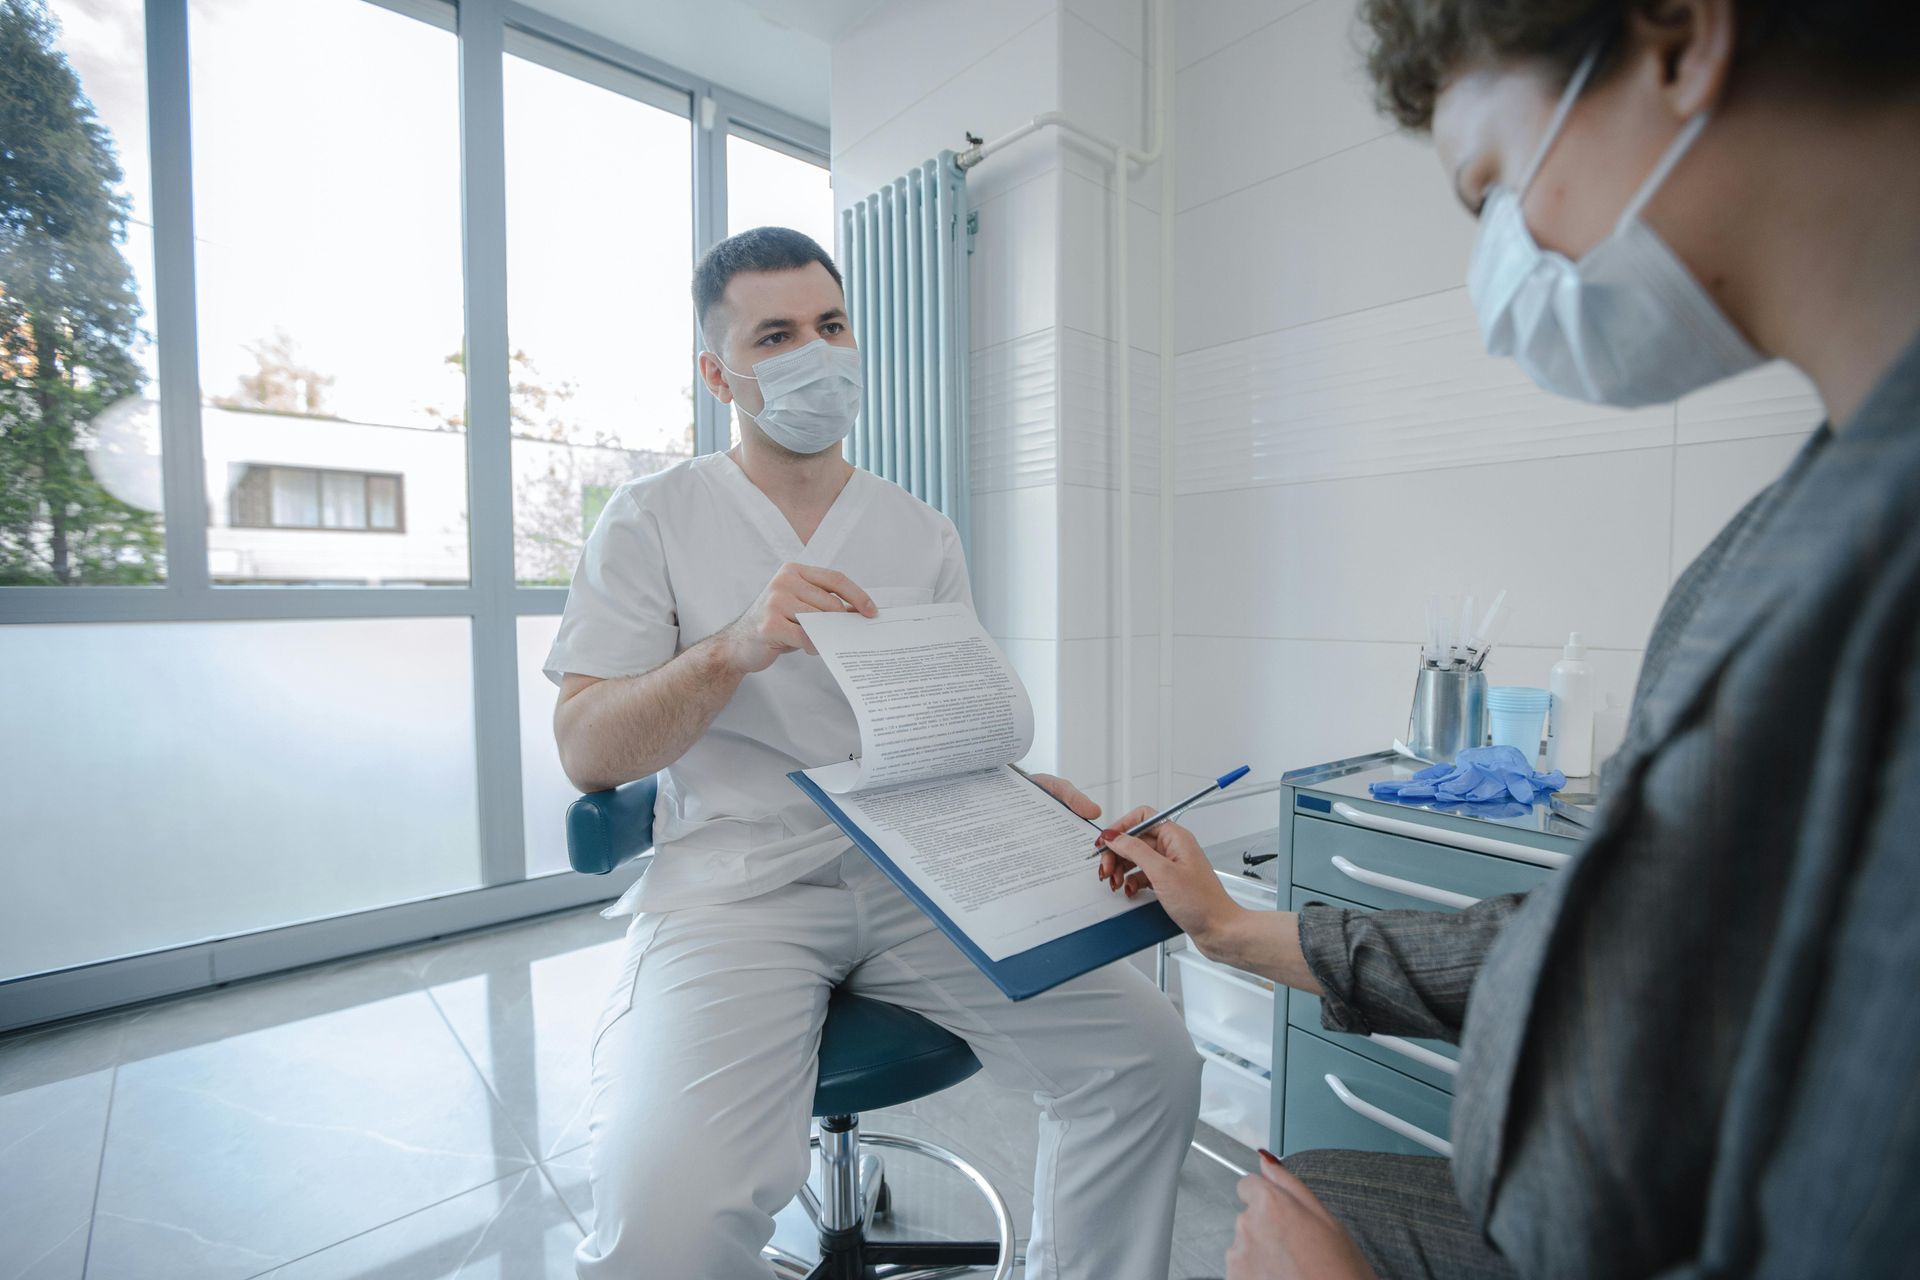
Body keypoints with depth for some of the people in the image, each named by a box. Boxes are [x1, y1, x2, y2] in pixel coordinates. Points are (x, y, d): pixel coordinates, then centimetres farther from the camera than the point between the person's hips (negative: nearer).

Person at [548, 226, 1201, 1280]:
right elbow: (585, 750, -4)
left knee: (1148, 1055, -10)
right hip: (735, 879, -2)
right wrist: (737, 648, -21)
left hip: (913, 870, 4)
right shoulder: (653, 519, 3)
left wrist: (1024, 793, -6)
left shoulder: (922, 534, 12)